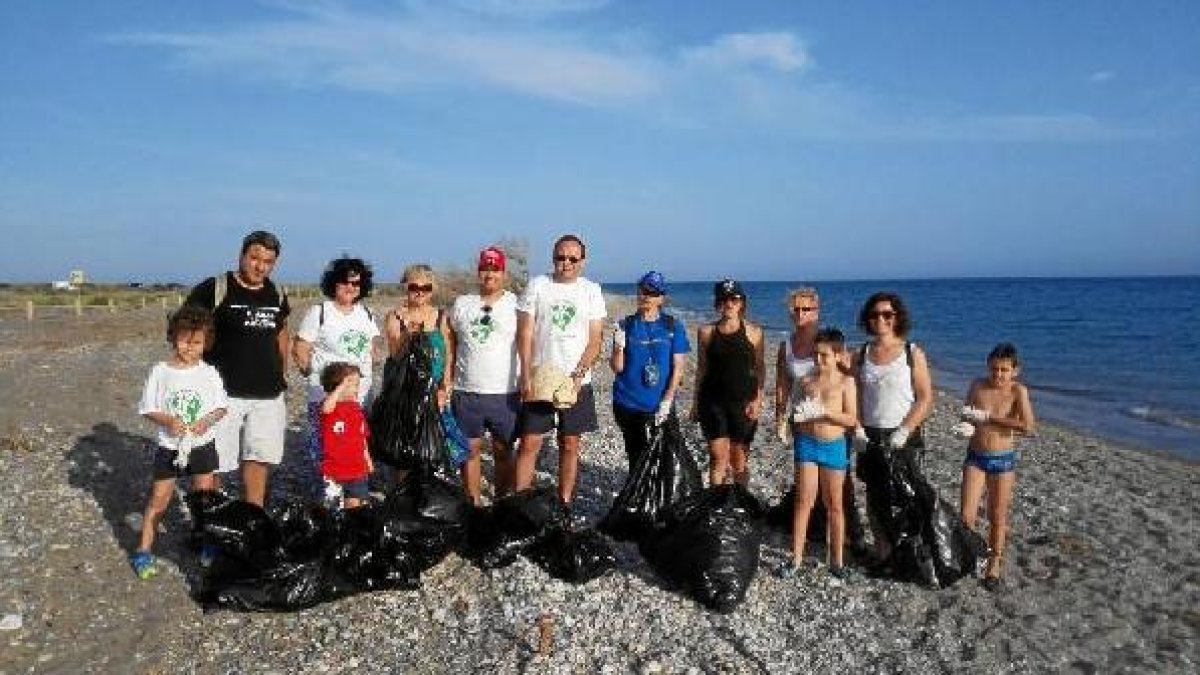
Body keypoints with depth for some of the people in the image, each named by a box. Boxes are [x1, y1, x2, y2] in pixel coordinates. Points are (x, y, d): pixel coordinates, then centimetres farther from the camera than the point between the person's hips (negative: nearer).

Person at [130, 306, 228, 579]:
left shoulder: (209, 373, -5)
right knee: (158, 499, 4)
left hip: (201, 444, 1)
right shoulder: (160, 372, -7)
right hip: (169, 446, -1)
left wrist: (208, 420, -19)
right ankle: (143, 551, 16)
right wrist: (168, 420, -20)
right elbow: (148, 409, -2)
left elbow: (221, 406, 1)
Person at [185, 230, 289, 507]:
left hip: (268, 395, 5)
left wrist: (281, 375, 18)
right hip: (223, 393, -5)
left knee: (260, 458, 9)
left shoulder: (277, 295, 10)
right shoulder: (213, 290, -7)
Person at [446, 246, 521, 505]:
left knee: (503, 451, 6)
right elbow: (450, 345, 13)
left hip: (505, 393, -2)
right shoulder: (462, 303, 9)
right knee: (470, 449, 7)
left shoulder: (516, 304, 2)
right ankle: (473, 505, 19)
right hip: (466, 393, 2)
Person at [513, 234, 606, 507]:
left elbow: (595, 341, -1)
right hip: (538, 379, -1)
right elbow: (525, 334, -2)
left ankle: (565, 503, 18)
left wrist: (578, 376, -13)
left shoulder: (591, 291, 3)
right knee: (529, 443, -2)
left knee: (570, 445, 8)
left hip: (576, 382, 1)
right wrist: (526, 377, -10)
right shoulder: (537, 286, 2)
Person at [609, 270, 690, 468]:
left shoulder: (673, 326, 1)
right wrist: (619, 346, -17)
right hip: (628, 404, 1)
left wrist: (667, 401, -10)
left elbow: (678, 367, -2)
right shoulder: (626, 325, 3)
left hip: (660, 405, -1)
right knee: (636, 458, 8)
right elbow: (617, 368, 2)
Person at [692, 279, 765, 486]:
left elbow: (760, 368, 3)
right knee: (718, 458, 1)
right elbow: (701, 368, 8)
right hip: (713, 402, 0)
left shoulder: (753, 332, 1)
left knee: (739, 459, 8)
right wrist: (696, 403, 8)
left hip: (743, 402, 0)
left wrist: (758, 399, -7)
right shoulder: (706, 331, 3)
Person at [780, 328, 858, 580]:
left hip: (834, 446, -1)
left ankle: (836, 559, 20)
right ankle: (796, 557, 7)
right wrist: (798, 414, -8)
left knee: (834, 505, 9)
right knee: (804, 501, 1)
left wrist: (825, 411, -22)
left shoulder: (846, 382, -4)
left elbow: (851, 419, -9)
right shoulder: (806, 380, 4)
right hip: (807, 444, 2)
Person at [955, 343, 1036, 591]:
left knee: (998, 518, 11)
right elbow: (966, 418, -2)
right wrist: (967, 427, -26)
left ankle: (994, 565, 27)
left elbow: (1028, 426, -23)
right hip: (976, 457, 1)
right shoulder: (978, 386, -6)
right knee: (966, 517, -4)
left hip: (1003, 459, -1)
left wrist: (987, 417, -22)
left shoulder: (1018, 391, -11)